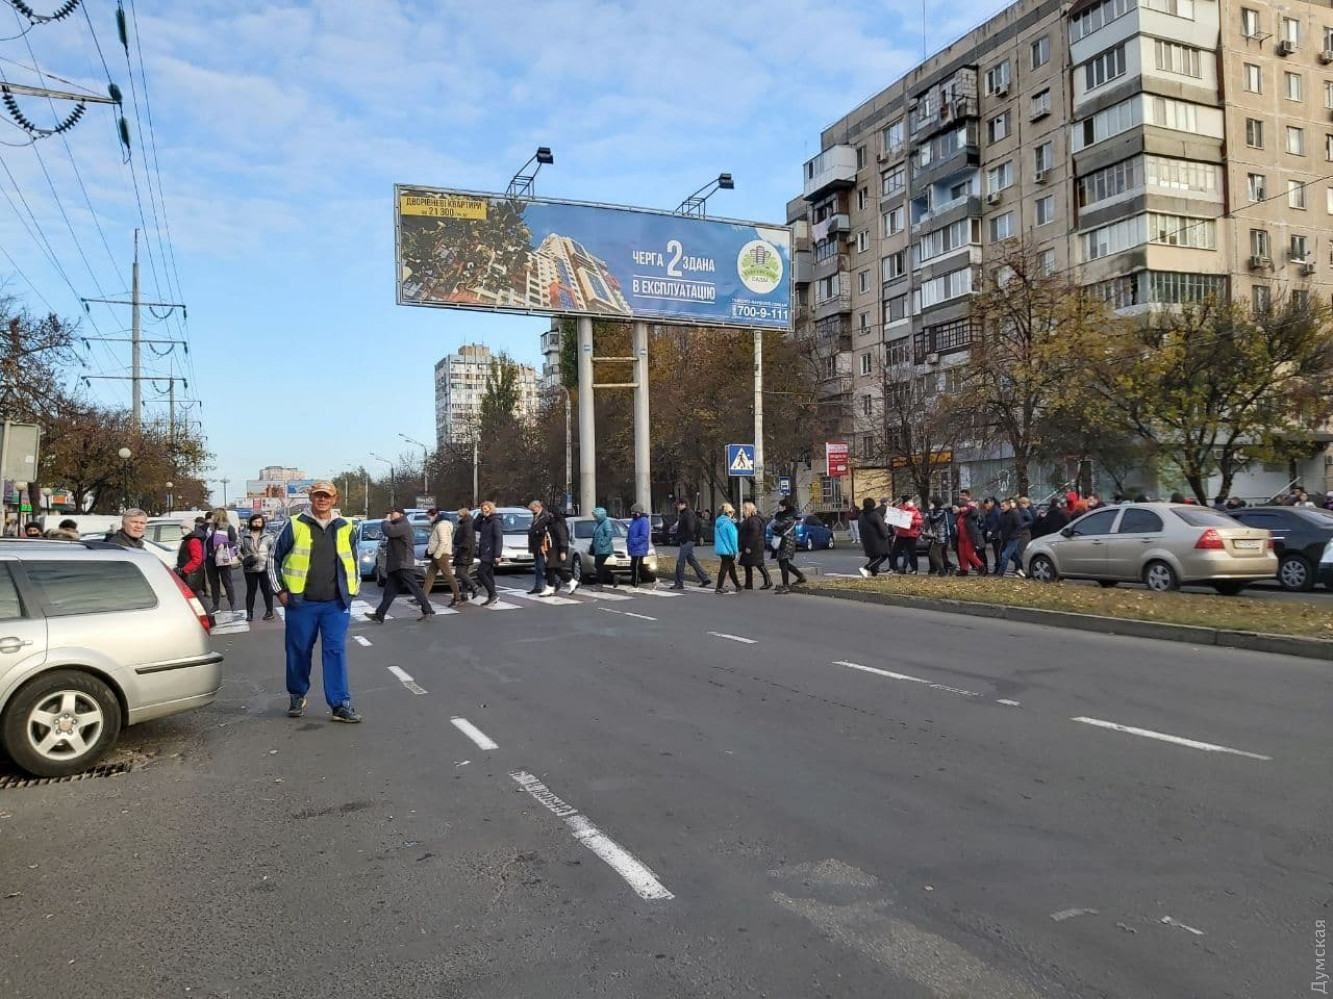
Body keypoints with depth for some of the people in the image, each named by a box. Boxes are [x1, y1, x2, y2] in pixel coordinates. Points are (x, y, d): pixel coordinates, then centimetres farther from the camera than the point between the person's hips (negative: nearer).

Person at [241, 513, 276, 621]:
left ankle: (269, 611, 8)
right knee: (250, 590, 6)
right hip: (250, 568, 0)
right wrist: (244, 559, -8)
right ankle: (249, 613, 12)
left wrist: (270, 560, -8)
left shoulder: (268, 537, 7)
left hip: (264, 568, 0)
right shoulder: (244, 537, 7)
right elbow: (239, 550, 8)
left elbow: (272, 550, 7)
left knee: (267, 589, 0)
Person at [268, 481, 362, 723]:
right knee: (299, 651, 9)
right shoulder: (295, 525, 1)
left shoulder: (344, 528, 9)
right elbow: (274, 558, 6)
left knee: (336, 652, -2)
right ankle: (297, 696, 29)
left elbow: (355, 561, 20)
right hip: (301, 603, -1)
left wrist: (353, 590, 13)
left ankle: (341, 704, 0)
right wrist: (280, 590, 2)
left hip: (336, 605, 1)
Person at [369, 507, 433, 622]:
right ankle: (379, 615, 5)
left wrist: (387, 520, -9)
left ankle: (428, 611, 0)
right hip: (396, 566, 11)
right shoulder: (400, 526, 23)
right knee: (389, 592, 6)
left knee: (414, 588, -6)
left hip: (404, 566, -11)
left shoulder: (404, 526, -13)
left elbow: (388, 531, -26)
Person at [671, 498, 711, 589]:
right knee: (691, 560, 14)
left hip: (687, 541, -10)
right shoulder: (683, 513, 15)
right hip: (686, 541, 10)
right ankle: (704, 579, 18)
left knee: (680, 561, -6)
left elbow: (691, 528, -22)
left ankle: (679, 583, -1)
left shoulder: (688, 514, -15)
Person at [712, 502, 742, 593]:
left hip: (720, 548, 8)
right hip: (728, 549, -8)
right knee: (724, 568, -2)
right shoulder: (728, 523, -17)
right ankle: (719, 587, -1)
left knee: (731, 567, 17)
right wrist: (735, 550, -8)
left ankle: (737, 585, 26)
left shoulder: (718, 522, 8)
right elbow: (733, 537, -16)